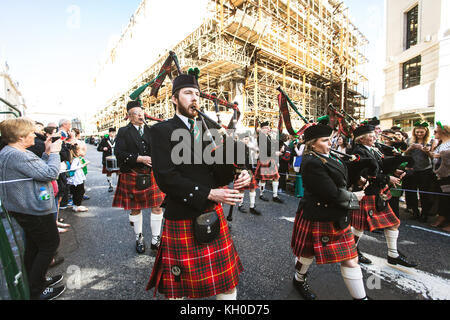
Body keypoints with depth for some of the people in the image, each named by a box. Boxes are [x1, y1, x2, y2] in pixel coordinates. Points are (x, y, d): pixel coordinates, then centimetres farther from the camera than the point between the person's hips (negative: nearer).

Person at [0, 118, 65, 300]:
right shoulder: (18, 155, -25)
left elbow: (38, 169, 13)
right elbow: (51, 173, -25)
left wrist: (47, 153, 4)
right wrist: (54, 153, -13)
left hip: (24, 209, 11)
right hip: (35, 210, -11)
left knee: (33, 246, 23)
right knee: (50, 244, 3)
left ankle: (36, 280, 40)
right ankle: (36, 292, 17)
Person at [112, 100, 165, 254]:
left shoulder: (152, 131, 10)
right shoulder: (123, 132, 2)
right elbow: (119, 153, -10)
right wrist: (140, 159, -18)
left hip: (152, 175, 2)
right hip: (132, 176, -2)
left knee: (157, 206, 1)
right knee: (135, 208, 11)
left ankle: (156, 240, 19)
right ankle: (139, 238, 32)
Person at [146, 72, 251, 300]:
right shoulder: (162, 131, -6)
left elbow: (216, 172, 7)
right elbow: (166, 178, -16)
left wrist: (238, 175, -14)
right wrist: (209, 194, -20)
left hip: (213, 213, 5)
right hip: (182, 218, -4)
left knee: (227, 278, 16)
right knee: (180, 287, 17)